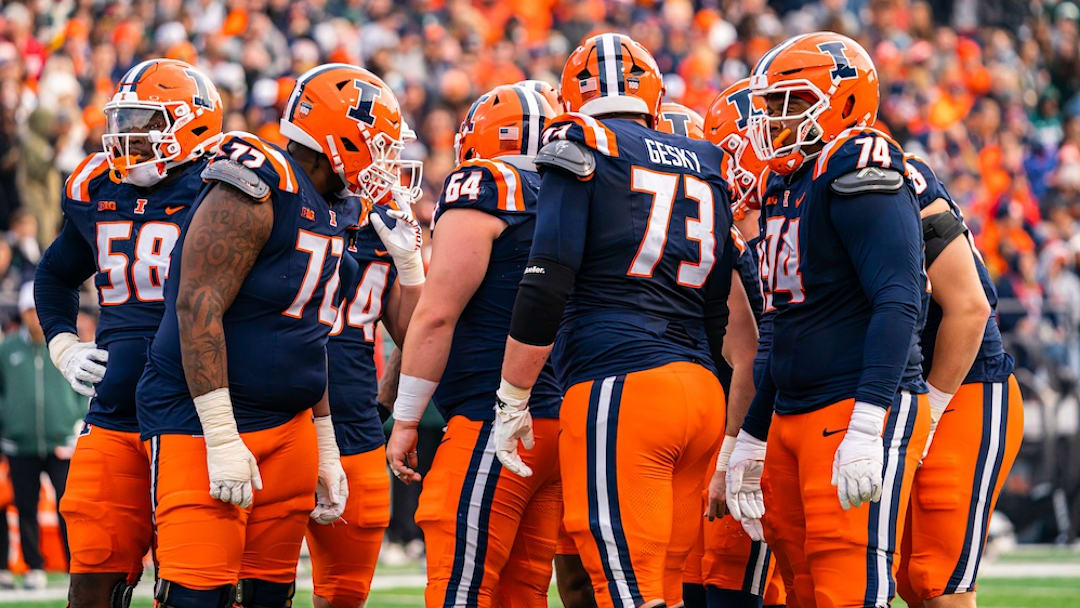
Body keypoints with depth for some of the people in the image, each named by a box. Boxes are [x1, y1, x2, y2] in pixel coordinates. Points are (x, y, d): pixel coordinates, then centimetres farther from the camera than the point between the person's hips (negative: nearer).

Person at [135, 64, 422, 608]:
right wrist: (221, 438, -24)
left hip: (289, 427, 9)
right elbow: (198, 308, -21)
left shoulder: (330, 212, 13)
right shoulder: (255, 190, -16)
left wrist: (325, 449, 21)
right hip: (204, 421, -9)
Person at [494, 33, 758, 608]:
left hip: (618, 389, -7)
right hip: (701, 389, 7)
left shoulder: (581, 150, -1)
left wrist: (511, 403, -2)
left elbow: (546, 290, -9)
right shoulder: (705, 167, 18)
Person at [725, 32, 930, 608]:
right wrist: (750, 441, 28)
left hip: (858, 410, -10)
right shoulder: (785, 187, 18)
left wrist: (867, 427, -30)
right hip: (793, 420, 10)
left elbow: (898, 303, -22)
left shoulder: (858, 174, -11)